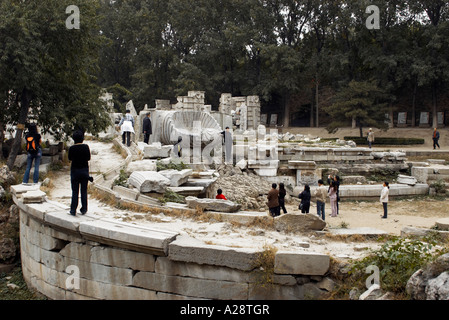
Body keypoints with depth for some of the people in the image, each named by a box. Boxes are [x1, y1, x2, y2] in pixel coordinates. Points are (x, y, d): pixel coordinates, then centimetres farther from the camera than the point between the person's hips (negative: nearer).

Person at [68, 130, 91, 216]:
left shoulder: (72, 148, -10)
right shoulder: (86, 147, -9)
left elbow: (70, 158, 3)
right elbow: (88, 158, -1)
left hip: (75, 170, -1)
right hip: (84, 170, 1)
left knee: (75, 191, 5)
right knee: (84, 191, 10)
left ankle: (73, 210, 4)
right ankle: (84, 209, 13)